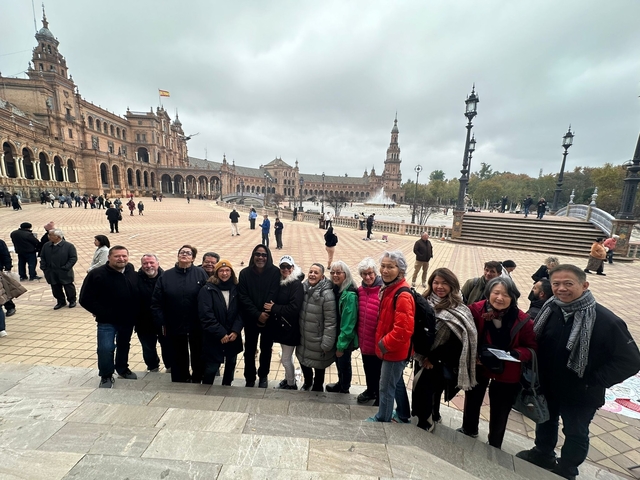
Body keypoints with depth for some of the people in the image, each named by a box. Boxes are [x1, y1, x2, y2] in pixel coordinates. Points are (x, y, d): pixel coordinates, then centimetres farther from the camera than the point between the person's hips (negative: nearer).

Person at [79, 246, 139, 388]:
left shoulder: (133, 273, -3)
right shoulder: (97, 274, -15)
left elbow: (138, 295, 5)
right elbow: (86, 299, -13)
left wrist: (135, 314, -3)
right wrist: (102, 313, -13)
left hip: (128, 320, 4)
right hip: (107, 321, -4)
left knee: (124, 345, 19)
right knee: (105, 348, -6)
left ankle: (123, 369, 41)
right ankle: (106, 376, 19)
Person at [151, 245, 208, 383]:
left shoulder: (200, 274, -8)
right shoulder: (166, 276, -1)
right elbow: (156, 302, 0)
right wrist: (162, 322, -4)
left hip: (197, 326, -1)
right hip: (174, 326, 2)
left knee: (197, 355, 16)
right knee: (179, 357, 18)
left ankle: (197, 380, 38)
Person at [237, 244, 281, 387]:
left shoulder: (275, 272, -11)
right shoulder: (245, 273, -7)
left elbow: (273, 295, -14)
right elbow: (243, 297, -11)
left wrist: (265, 314, -21)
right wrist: (257, 315, -19)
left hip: (269, 319, 0)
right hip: (250, 320, 1)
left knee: (266, 349, 16)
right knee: (249, 350, 13)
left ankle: (263, 376, 39)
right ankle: (249, 378, 35)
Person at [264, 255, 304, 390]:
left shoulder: (297, 284, -19)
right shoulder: (281, 282, 4)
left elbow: (294, 308, -26)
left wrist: (274, 308, -20)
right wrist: (271, 306, -8)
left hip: (290, 327, -7)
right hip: (280, 325, 7)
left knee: (285, 359, 6)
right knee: (287, 356, 23)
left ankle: (291, 385, 27)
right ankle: (287, 379, 42)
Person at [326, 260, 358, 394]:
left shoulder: (350, 295, -26)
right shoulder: (335, 289, -1)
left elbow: (348, 324, -23)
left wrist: (341, 345, -18)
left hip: (345, 339, -7)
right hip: (336, 335, 7)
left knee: (344, 363, 15)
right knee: (338, 362, 24)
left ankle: (344, 390, 37)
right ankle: (340, 383, 48)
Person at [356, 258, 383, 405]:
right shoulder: (360, 290, 0)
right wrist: (359, 335, 11)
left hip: (377, 341, -6)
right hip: (364, 340, 6)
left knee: (378, 372, 16)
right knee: (368, 369, 26)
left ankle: (380, 397, 39)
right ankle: (370, 390, 49)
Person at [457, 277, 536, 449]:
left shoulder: (522, 320, -21)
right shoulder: (476, 310, -22)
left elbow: (531, 348, -10)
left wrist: (515, 354, -28)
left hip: (506, 374, -1)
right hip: (477, 367, 1)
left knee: (499, 412, 20)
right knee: (472, 402, 25)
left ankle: (494, 445, 49)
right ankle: (469, 430, 56)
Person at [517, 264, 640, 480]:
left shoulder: (606, 321, -26)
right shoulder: (549, 310, -12)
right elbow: (536, 343, 2)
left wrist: (594, 382, -17)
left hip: (580, 395, -4)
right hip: (547, 387, 4)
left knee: (575, 433, 21)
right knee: (545, 422, 26)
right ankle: (542, 454, 53)